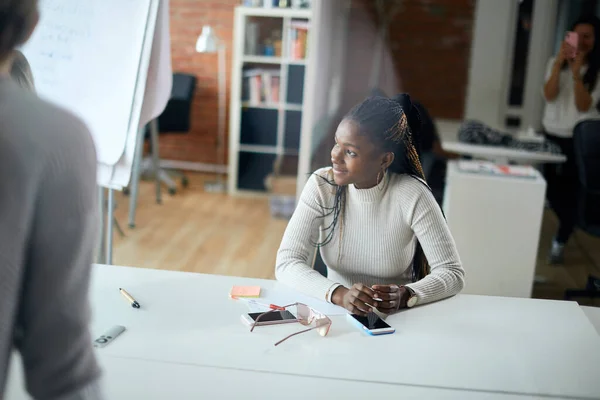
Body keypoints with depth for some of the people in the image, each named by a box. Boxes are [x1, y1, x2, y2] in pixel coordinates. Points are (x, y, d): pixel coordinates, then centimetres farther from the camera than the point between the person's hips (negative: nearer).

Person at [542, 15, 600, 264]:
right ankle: (569, 224, 37)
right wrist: (559, 63, -23)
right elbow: (549, 95, -13)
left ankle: (559, 243, 6)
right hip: (551, 135, 3)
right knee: (551, 189, 8)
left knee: (570, 192, -6)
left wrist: (577, 73, -28)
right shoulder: (556, 62, 3)